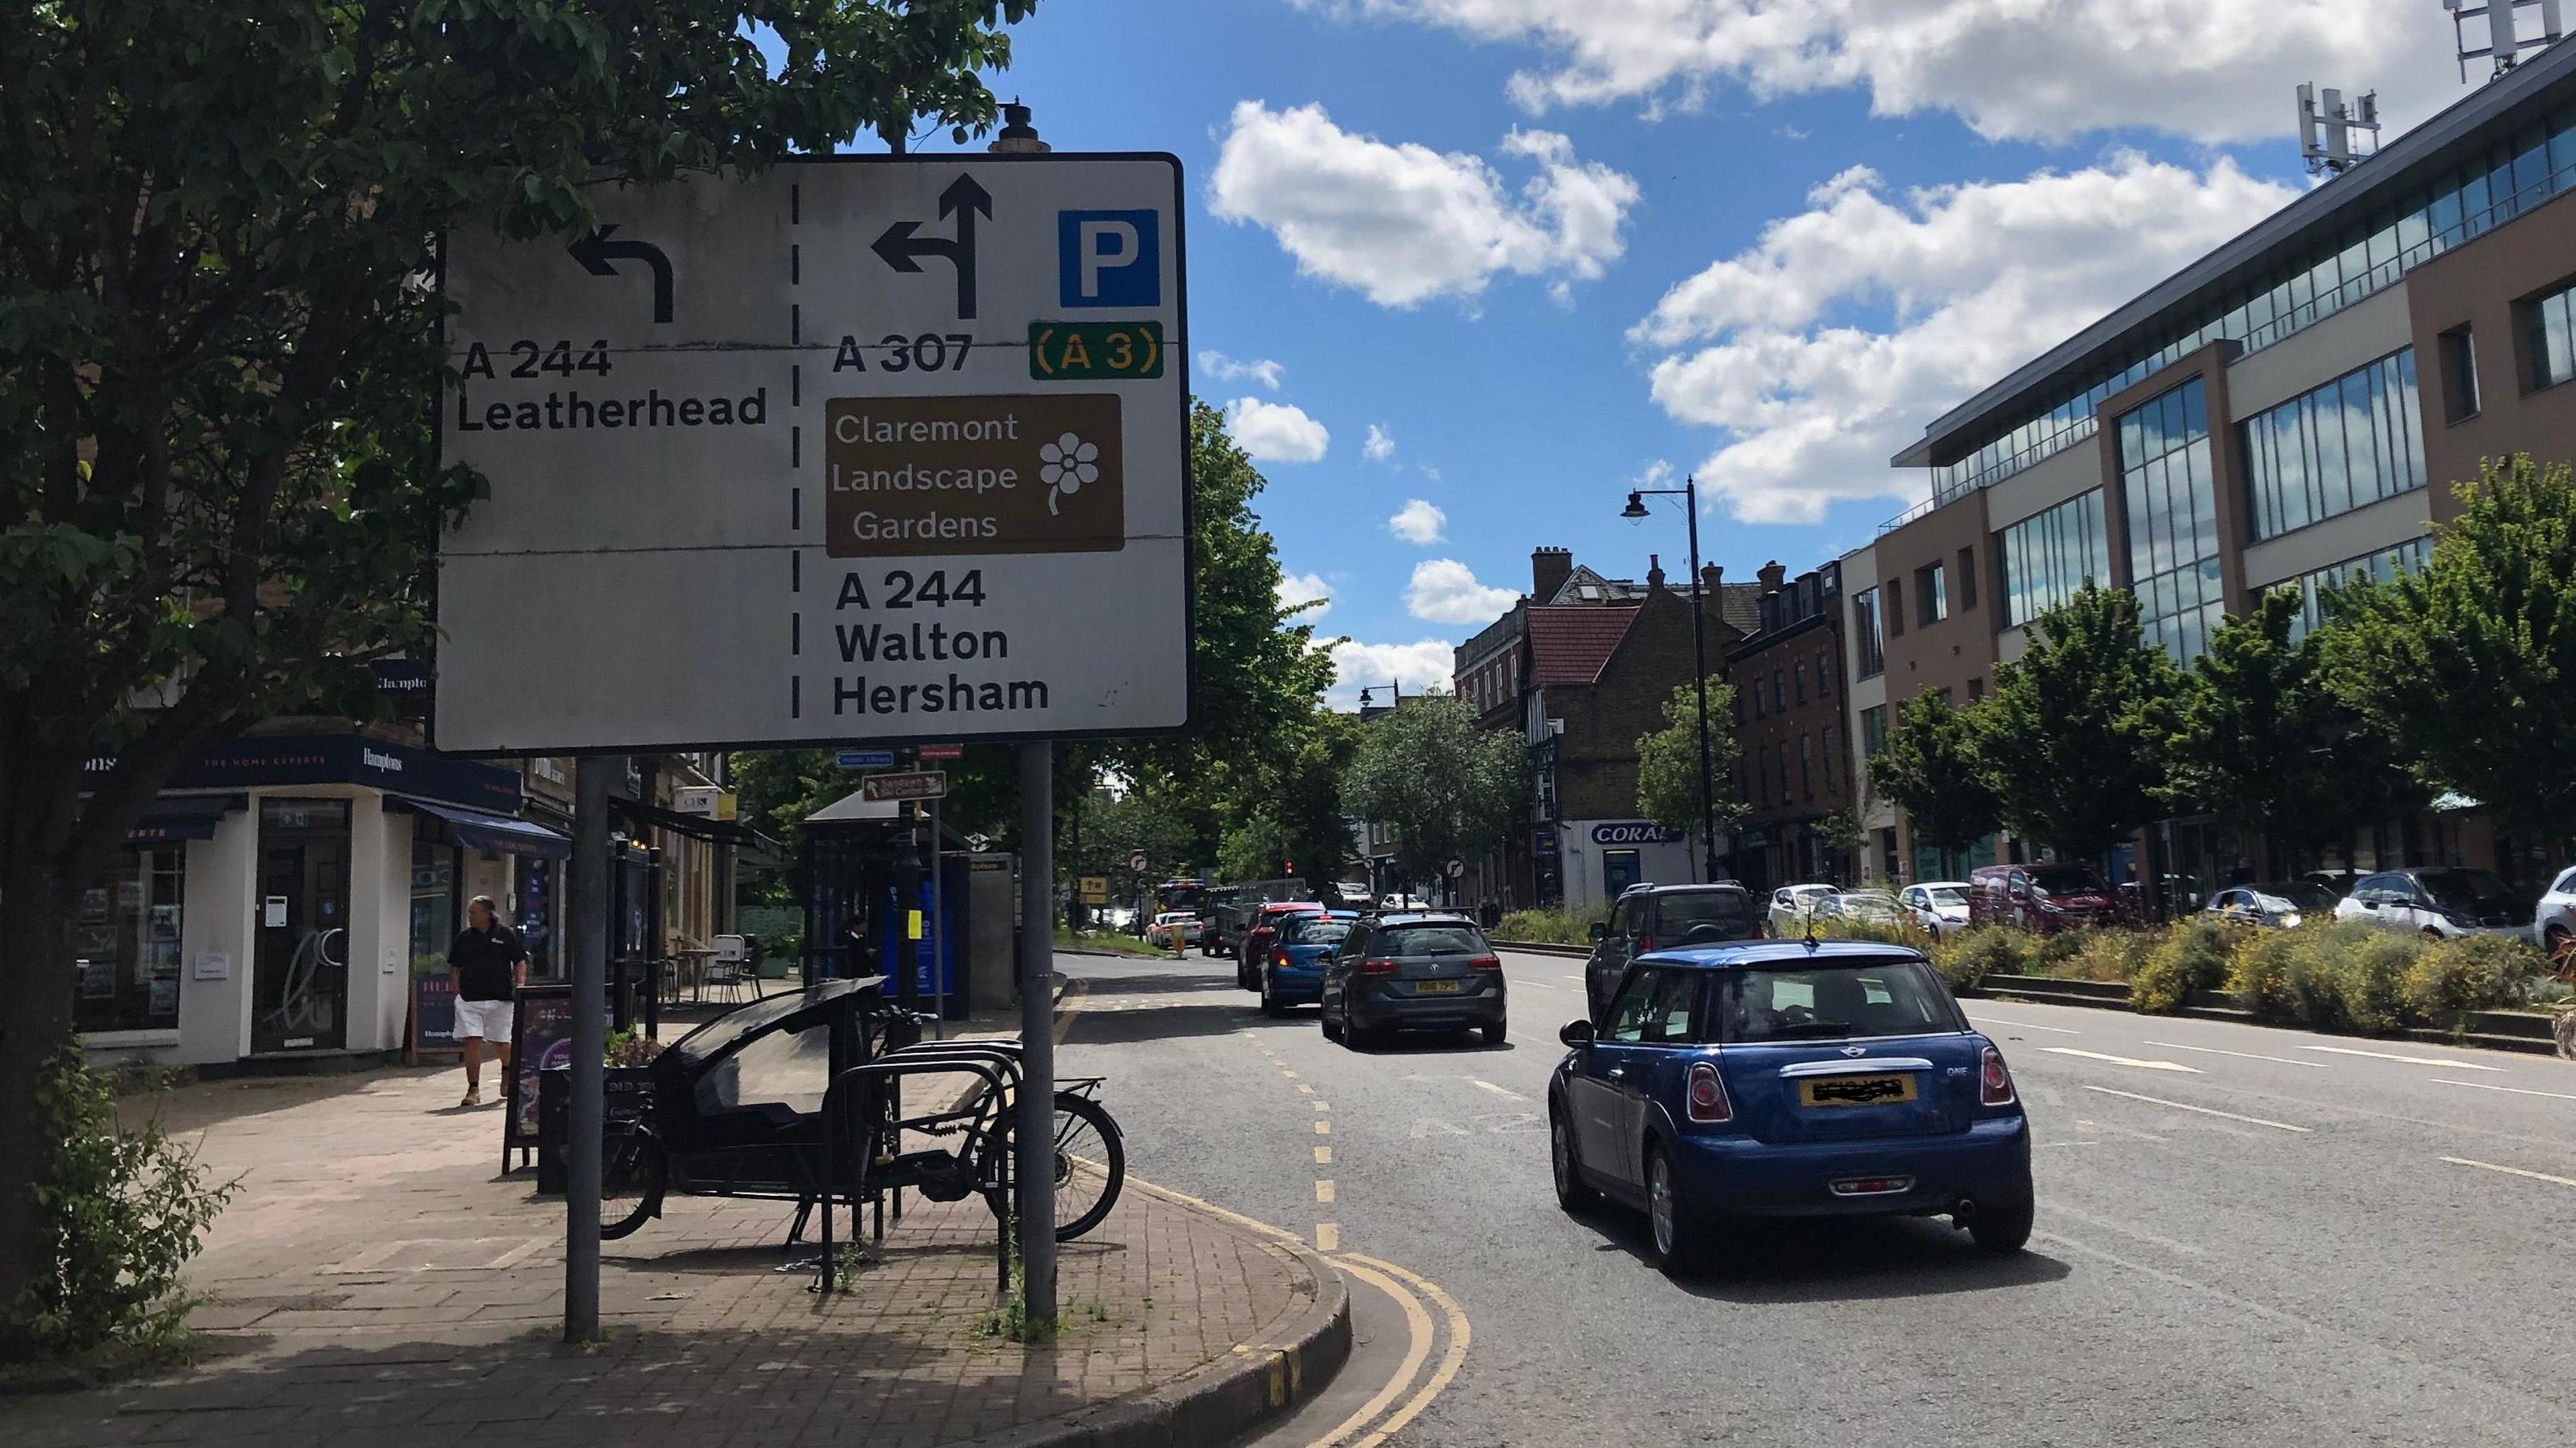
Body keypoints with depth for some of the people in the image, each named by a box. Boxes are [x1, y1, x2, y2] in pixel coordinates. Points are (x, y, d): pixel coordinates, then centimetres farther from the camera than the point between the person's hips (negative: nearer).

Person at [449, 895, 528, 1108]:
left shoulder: (506, 935, 2)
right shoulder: (464, 937, 10)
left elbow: (520, 962, 6)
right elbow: (456, 967, 17)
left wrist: (520, 985, -7)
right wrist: (457, 990, 7)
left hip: (499, 997, -2)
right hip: (469, 998, 2)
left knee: (501, 1043, 7)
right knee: (472, 1041, -8)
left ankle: (508, 1070, 39)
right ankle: (473, 1089, -2)